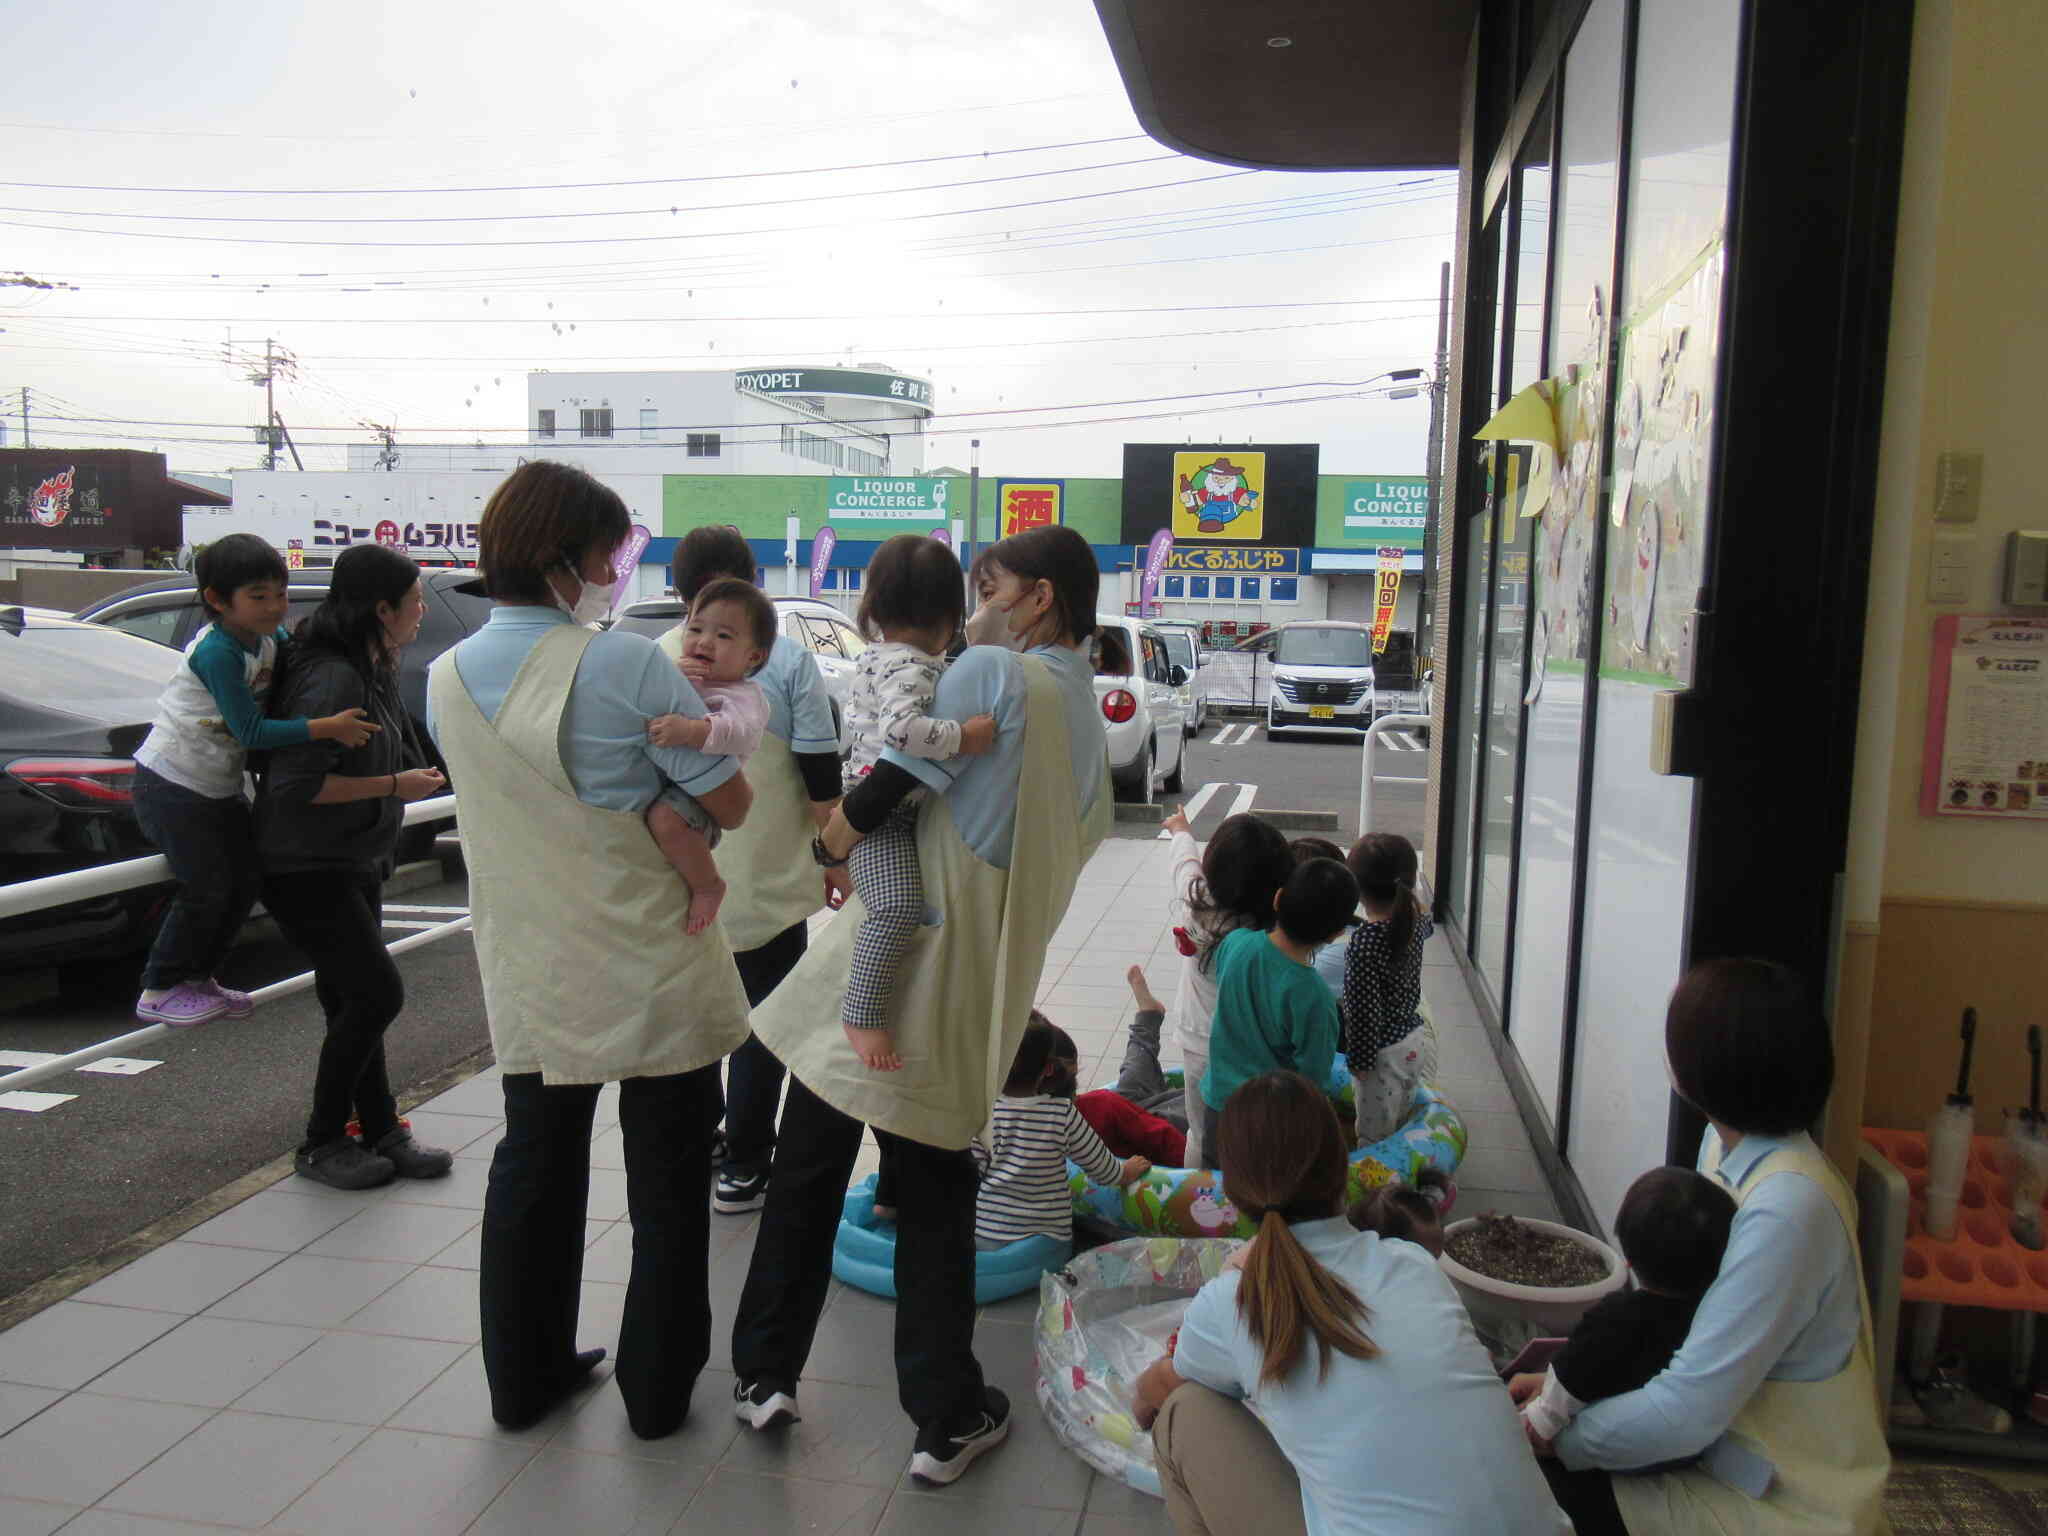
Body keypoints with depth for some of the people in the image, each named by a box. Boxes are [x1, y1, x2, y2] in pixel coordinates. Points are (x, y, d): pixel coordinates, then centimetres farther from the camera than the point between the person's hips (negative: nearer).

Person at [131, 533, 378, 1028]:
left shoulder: (272, 638, -3)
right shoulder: (217, 651, -26)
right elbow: (252, 732, -30)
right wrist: (327, 727, -36)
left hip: (221, 787, 8)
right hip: (172, 784, -8)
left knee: (247, 877, 11)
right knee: (207, 888, -3)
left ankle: (198, 977, 27)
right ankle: (159, 991, 13)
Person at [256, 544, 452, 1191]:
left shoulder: (374, 671, 8)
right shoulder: (332, 679, -22)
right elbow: (296, 783, -27)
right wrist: (395, 786, -20)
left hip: (354, 864, 9)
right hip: (306, 869, -9)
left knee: (354, 1001, 13)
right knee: (376, 993, -8)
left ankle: (379, 1130, 21)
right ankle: (321, 1143, 6)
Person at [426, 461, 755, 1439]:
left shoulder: (448, 679, 1)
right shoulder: (627, 666, -20)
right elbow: (732, 804, -14)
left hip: (527, 980, 6)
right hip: (650, 976, -5)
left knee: (532, 1171, 20)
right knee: (666, 1184, 11)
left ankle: (524, 1377, 33)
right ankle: (656, 1389, 24)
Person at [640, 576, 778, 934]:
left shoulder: (744, 694, -4)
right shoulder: (677, 678, 20)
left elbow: (739, 731, -25)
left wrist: (691, 731, -44)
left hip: (697, 796, -8)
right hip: (654, 782, 9)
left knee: (665, 816, -37)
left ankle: (707, 885, -12)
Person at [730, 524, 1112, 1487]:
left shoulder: (991, 671, -10)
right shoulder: (1088, 715, 12)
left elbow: (875, 797, -14)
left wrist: (831, 844, 5)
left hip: (888, 963, -5)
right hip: (971, 1005, 5)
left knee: (806, 1173, 13)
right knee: (936, 1199, 16)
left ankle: (765, 1373, 25)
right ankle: (947, 1419, 20)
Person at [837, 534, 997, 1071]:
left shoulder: (876, 654, 10)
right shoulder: (913, 668, -21)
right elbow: (900, 728, -38)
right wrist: (962, 737, -31)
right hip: (881, 811, -11)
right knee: (899, 904, -24)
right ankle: (863, 1017, -20)